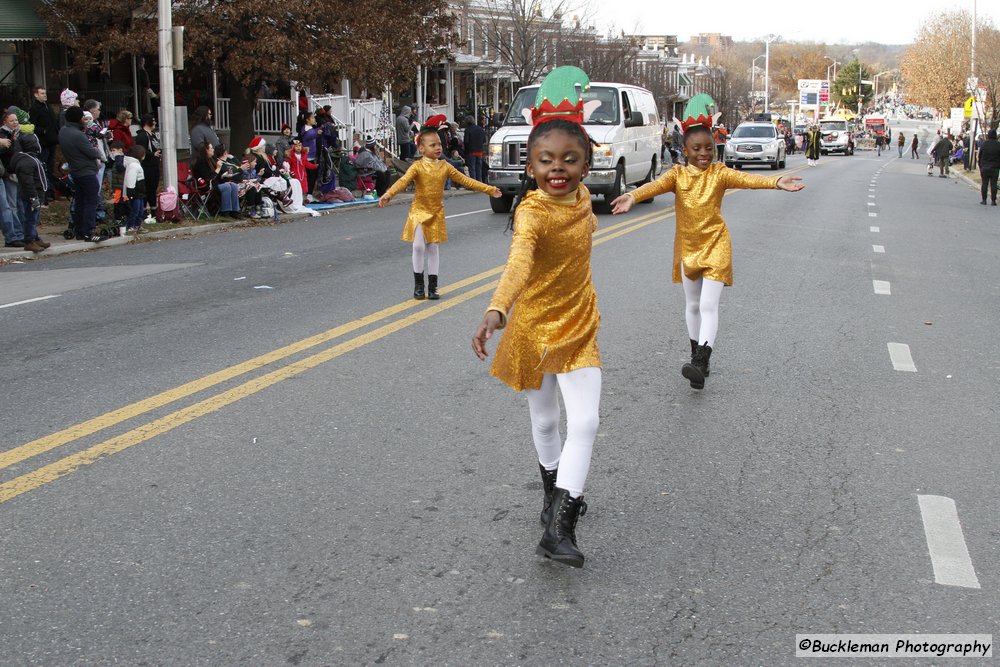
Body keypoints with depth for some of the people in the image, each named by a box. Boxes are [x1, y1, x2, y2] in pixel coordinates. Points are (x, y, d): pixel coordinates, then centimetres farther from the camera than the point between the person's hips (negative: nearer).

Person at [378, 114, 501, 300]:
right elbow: (403, 181, -26)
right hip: (419, 211, -3)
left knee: (433, 248, 6)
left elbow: (465, 180, 8)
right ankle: (418, 284, 7)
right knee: (419, 246, -9)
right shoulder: (417, 166, -11)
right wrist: (388, 195, -44)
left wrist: (489, 189, 7)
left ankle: (432, 286, 12)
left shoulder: (444, 166, 2)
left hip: (437, 213, 3)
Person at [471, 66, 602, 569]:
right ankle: (555, 491, 42)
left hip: (578, 325, 4)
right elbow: (517, 263, -46)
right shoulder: (532, 212, -27)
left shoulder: (581, 197, -7)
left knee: (585, 422, -8)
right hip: (534, 326, -4)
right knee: (544, 420, 16)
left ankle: (558, 527, -5)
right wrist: (495, 311, -61)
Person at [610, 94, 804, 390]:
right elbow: (656, 185, -24)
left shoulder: (719, 173, -8)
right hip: (687, 247, 3)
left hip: (715, 246, -3)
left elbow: (746, 179, -25)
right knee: (693, 305, 16)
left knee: (709, 305, -12)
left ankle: (700, 365, -20)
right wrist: (632, 197, -45)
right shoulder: (677, 175, -4)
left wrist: (776, 182, -44)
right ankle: (697, 356, 31)